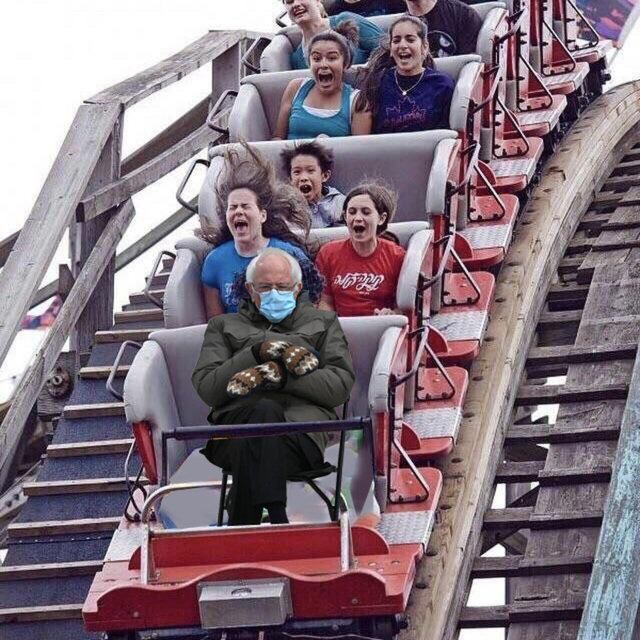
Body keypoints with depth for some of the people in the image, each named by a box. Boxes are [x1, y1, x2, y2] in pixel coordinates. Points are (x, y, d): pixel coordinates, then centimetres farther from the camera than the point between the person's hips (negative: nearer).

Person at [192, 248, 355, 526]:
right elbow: (206, 388, 13)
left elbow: (341, 385, 12)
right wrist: (255, 354, -1)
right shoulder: (224, 326, 32)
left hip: (302, 422, 0)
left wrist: (282, 377, -4)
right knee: (266, 411, -42)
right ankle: (276, 521, -52)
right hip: (238, 418, 0)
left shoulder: (323, 322, 31)